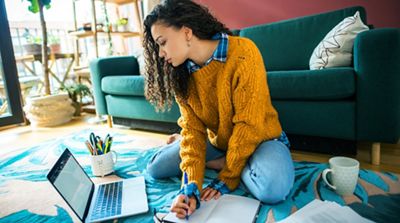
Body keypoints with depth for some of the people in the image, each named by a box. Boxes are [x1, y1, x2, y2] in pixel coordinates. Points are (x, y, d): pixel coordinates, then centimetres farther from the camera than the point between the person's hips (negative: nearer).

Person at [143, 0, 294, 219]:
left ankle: (218, 163, -6)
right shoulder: (181, 73, -9)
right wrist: (192, 185, -27)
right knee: (155, 167, -4)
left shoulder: (243, 53, -26)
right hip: (217, 141, 5)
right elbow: (192, 128, -14)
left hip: (259, 137, -4)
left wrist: (227, 178, -21)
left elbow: (248, 125, -25)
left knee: (272, 188, -35)